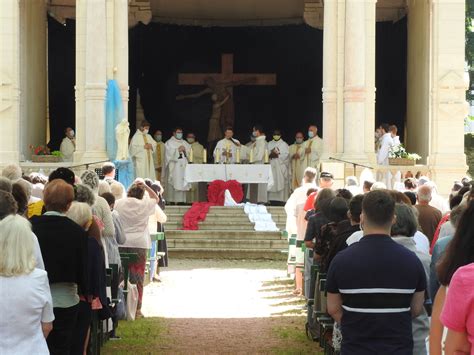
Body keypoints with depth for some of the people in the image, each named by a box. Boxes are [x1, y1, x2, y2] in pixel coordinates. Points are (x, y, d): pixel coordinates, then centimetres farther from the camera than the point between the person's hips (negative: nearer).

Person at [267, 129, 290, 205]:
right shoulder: (269, 144, 17)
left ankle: (282, 200, -9)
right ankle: (272, 199, -3)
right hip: (271, 166, 3)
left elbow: (286, 155, -4)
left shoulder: (284, 144, 5)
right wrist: (270, 155, -11)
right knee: (272, 183, -3)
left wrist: (277, 155, -15)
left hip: (281, 166, -3)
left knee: (281, 182, -8)